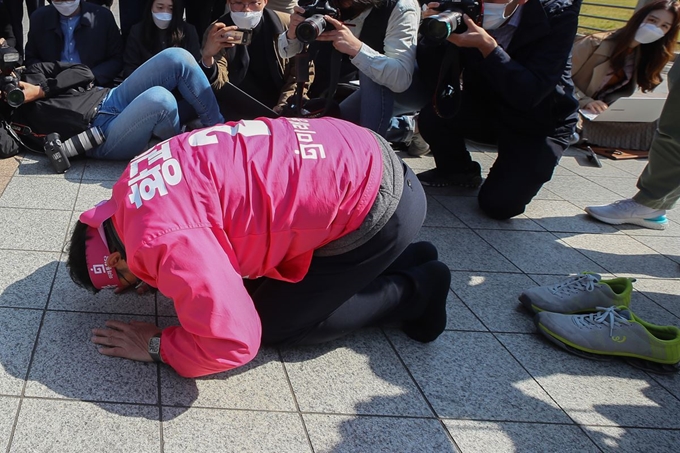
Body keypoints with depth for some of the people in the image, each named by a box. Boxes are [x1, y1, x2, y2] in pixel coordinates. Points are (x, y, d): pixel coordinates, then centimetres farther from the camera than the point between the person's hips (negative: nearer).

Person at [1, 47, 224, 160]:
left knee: (176, 57, -11)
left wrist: (41, 90, 1)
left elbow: (84, 72, 12)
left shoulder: (25, 73, 22)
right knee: (159, 98, -36)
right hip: (100, 135, -7)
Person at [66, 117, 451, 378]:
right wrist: (168, 274, 15)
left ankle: (414, 291, 13)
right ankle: (403, 260, 26)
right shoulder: (133, 184, 7)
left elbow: (232, 343, -24)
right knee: (264, 285, 20)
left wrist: (155, 346, -7)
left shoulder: (162, 240, -23)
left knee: (274, 321, 2)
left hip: (374, 204, -9)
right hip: (355, 157, 9)